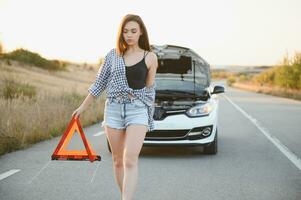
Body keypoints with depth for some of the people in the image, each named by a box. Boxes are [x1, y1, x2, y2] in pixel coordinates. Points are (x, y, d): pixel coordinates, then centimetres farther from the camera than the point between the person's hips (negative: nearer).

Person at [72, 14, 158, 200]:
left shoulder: (150, 57, 3)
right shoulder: (113, 55, 8)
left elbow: (149, 89, 9)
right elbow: (100, 83, 15)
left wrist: (149, 120, 12)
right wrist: (83, 107, 16)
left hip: (138, 110, -3)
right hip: (113, 109, 3)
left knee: (130, 161, -16)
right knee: (118, 161, 7)